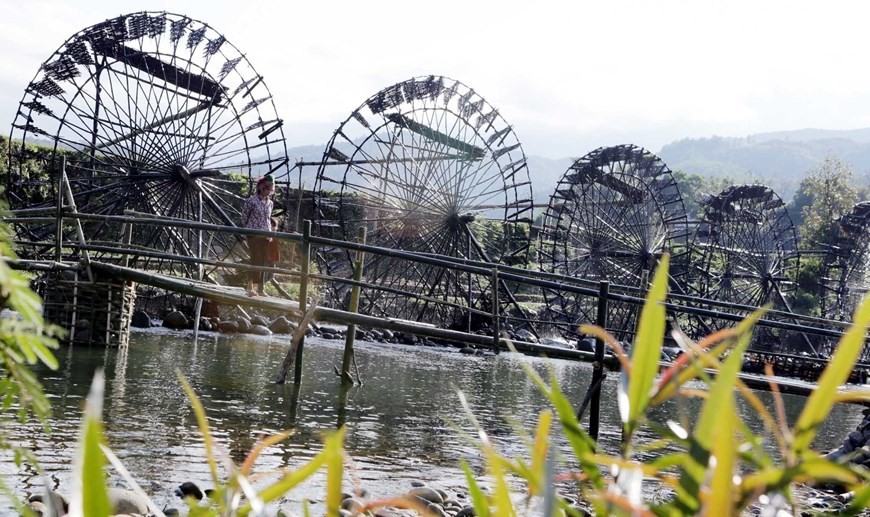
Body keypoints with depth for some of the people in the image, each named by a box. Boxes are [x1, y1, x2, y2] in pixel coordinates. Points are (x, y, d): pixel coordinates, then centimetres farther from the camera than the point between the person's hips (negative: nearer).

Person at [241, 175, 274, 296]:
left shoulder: (269, 203, 8)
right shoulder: (252, 201, -10)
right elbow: (244, 217, -2)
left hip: (265, 236, 5)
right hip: (254, 235, -5)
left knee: (263, 262, 7)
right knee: (255, 260, -6)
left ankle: (260, 288, 13)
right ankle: (250, 287, 3)